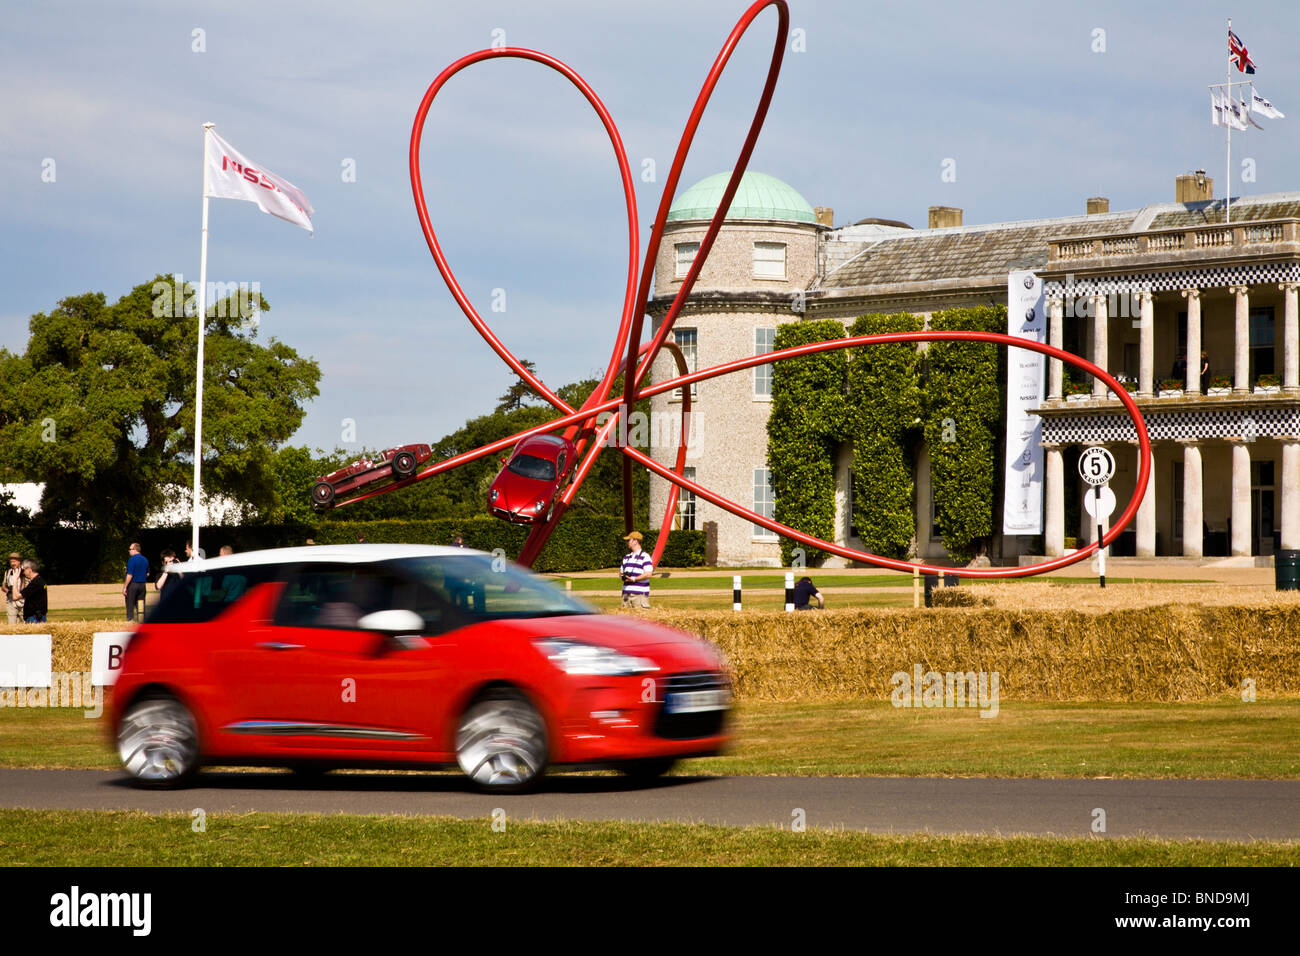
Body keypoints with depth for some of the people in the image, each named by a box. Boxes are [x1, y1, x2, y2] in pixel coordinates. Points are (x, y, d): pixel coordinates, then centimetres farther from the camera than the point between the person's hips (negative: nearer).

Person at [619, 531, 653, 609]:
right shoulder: (627, 557, 21)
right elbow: (621, 571, 27)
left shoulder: (645, 557, -5)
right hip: (626, 593, 7)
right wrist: (622, 575, 2)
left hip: (640, 593, -7)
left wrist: (633, 579, -19)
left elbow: (648, 574, -14)